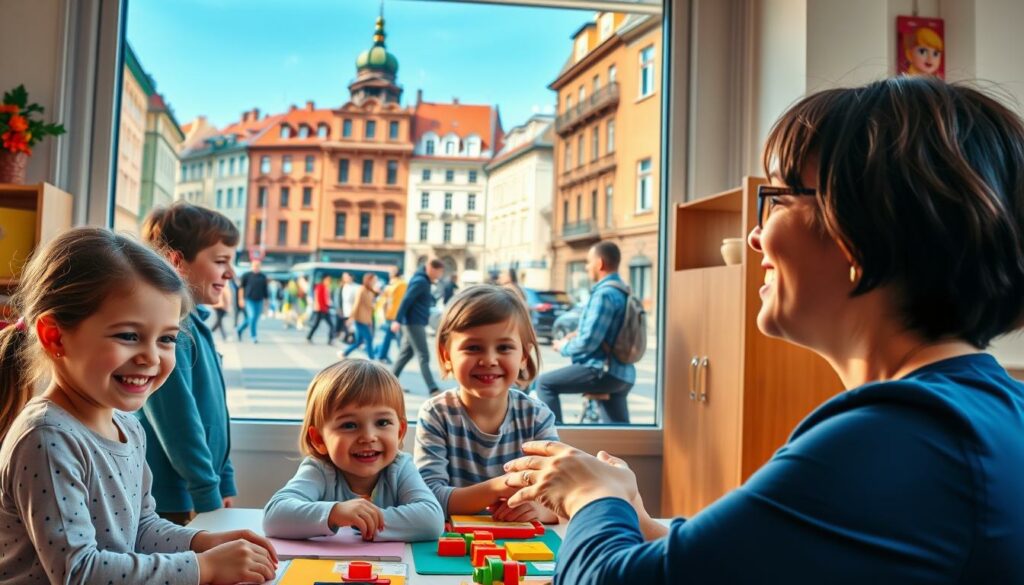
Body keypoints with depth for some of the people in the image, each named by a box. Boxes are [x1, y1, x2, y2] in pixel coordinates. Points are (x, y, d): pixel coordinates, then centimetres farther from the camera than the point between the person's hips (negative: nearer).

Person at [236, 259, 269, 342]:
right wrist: (241, 299, -3)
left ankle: (240, 330, 30)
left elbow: (265, 290, 13)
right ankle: (253, 336, -5)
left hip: (259, 301, 4)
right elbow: (241, 287, 3)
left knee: (255, 319, 8)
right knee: (252, 317, -14)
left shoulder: (263, 277, 8)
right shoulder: (247, 275, -1)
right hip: (249, 300, -4)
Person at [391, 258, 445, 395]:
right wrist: (398, 321, -24)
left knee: (405, 354, 14)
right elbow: (406, 300, -21)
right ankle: (433, 389, -11)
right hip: (414, 323, -10)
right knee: (423, 356, -10)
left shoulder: (424, 281, 14)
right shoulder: (420, 281, -16)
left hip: (414, 323, 10)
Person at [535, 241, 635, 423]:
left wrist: (564, 347, -2)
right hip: (622, 374, 10)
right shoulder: (622, 292, 15)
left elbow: (588, 342, -20)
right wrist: (578, 334, 13)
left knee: (545, 384, -3)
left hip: (603, 371, -10)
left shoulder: (604, 294, -16)